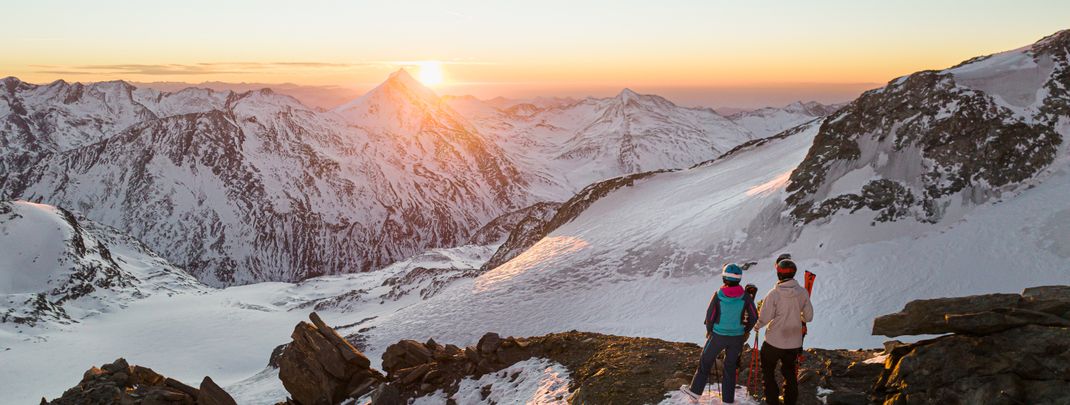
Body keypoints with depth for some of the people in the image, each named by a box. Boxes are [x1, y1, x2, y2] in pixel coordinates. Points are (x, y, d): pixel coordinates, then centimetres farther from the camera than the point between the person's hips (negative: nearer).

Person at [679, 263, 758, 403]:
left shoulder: (717, 296, -17)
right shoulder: (746, 298, -12)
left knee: (706, 362, 16)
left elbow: (710, 317, -10)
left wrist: (709, 331, 9)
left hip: (718, 335, -2)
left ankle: (695, 391, 25)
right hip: (737, 337, 2)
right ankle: (728, 398, 23)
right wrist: (745, 331, 14)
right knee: (730, 366, 16)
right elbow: (753, 317, -3)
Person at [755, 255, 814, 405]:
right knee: (789, 371, 24)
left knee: (768, 371, 16)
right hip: (795, 342, 4)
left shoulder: (774, 294, -21)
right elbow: (808, 317, -1)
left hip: (774, 342, -4)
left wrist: (757, 326, 4)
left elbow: (764, 319, -18)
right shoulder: (802, 292, -9)